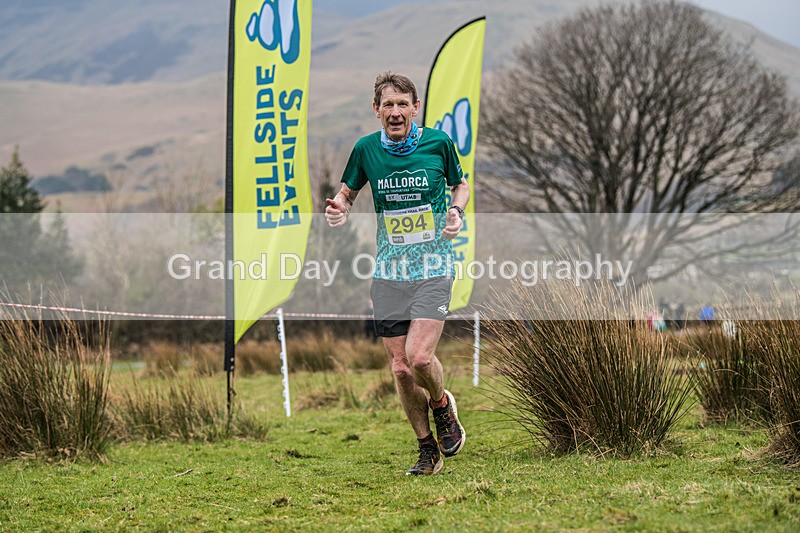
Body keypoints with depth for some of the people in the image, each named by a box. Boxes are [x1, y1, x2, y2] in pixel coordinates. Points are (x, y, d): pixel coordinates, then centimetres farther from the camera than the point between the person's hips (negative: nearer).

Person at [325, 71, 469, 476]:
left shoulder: (438, 142, -4)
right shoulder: (366, 149, 0)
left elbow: (460, 184, 13)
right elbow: (348, 191, 16)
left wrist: (456, 210, -7)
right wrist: (339, 208, -6)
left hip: (433, 267, -3)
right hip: (389, 272, 3)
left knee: (419, 356, -18)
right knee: (400, 367, 2)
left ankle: (441, 404, 16)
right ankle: (428, 450, 18)